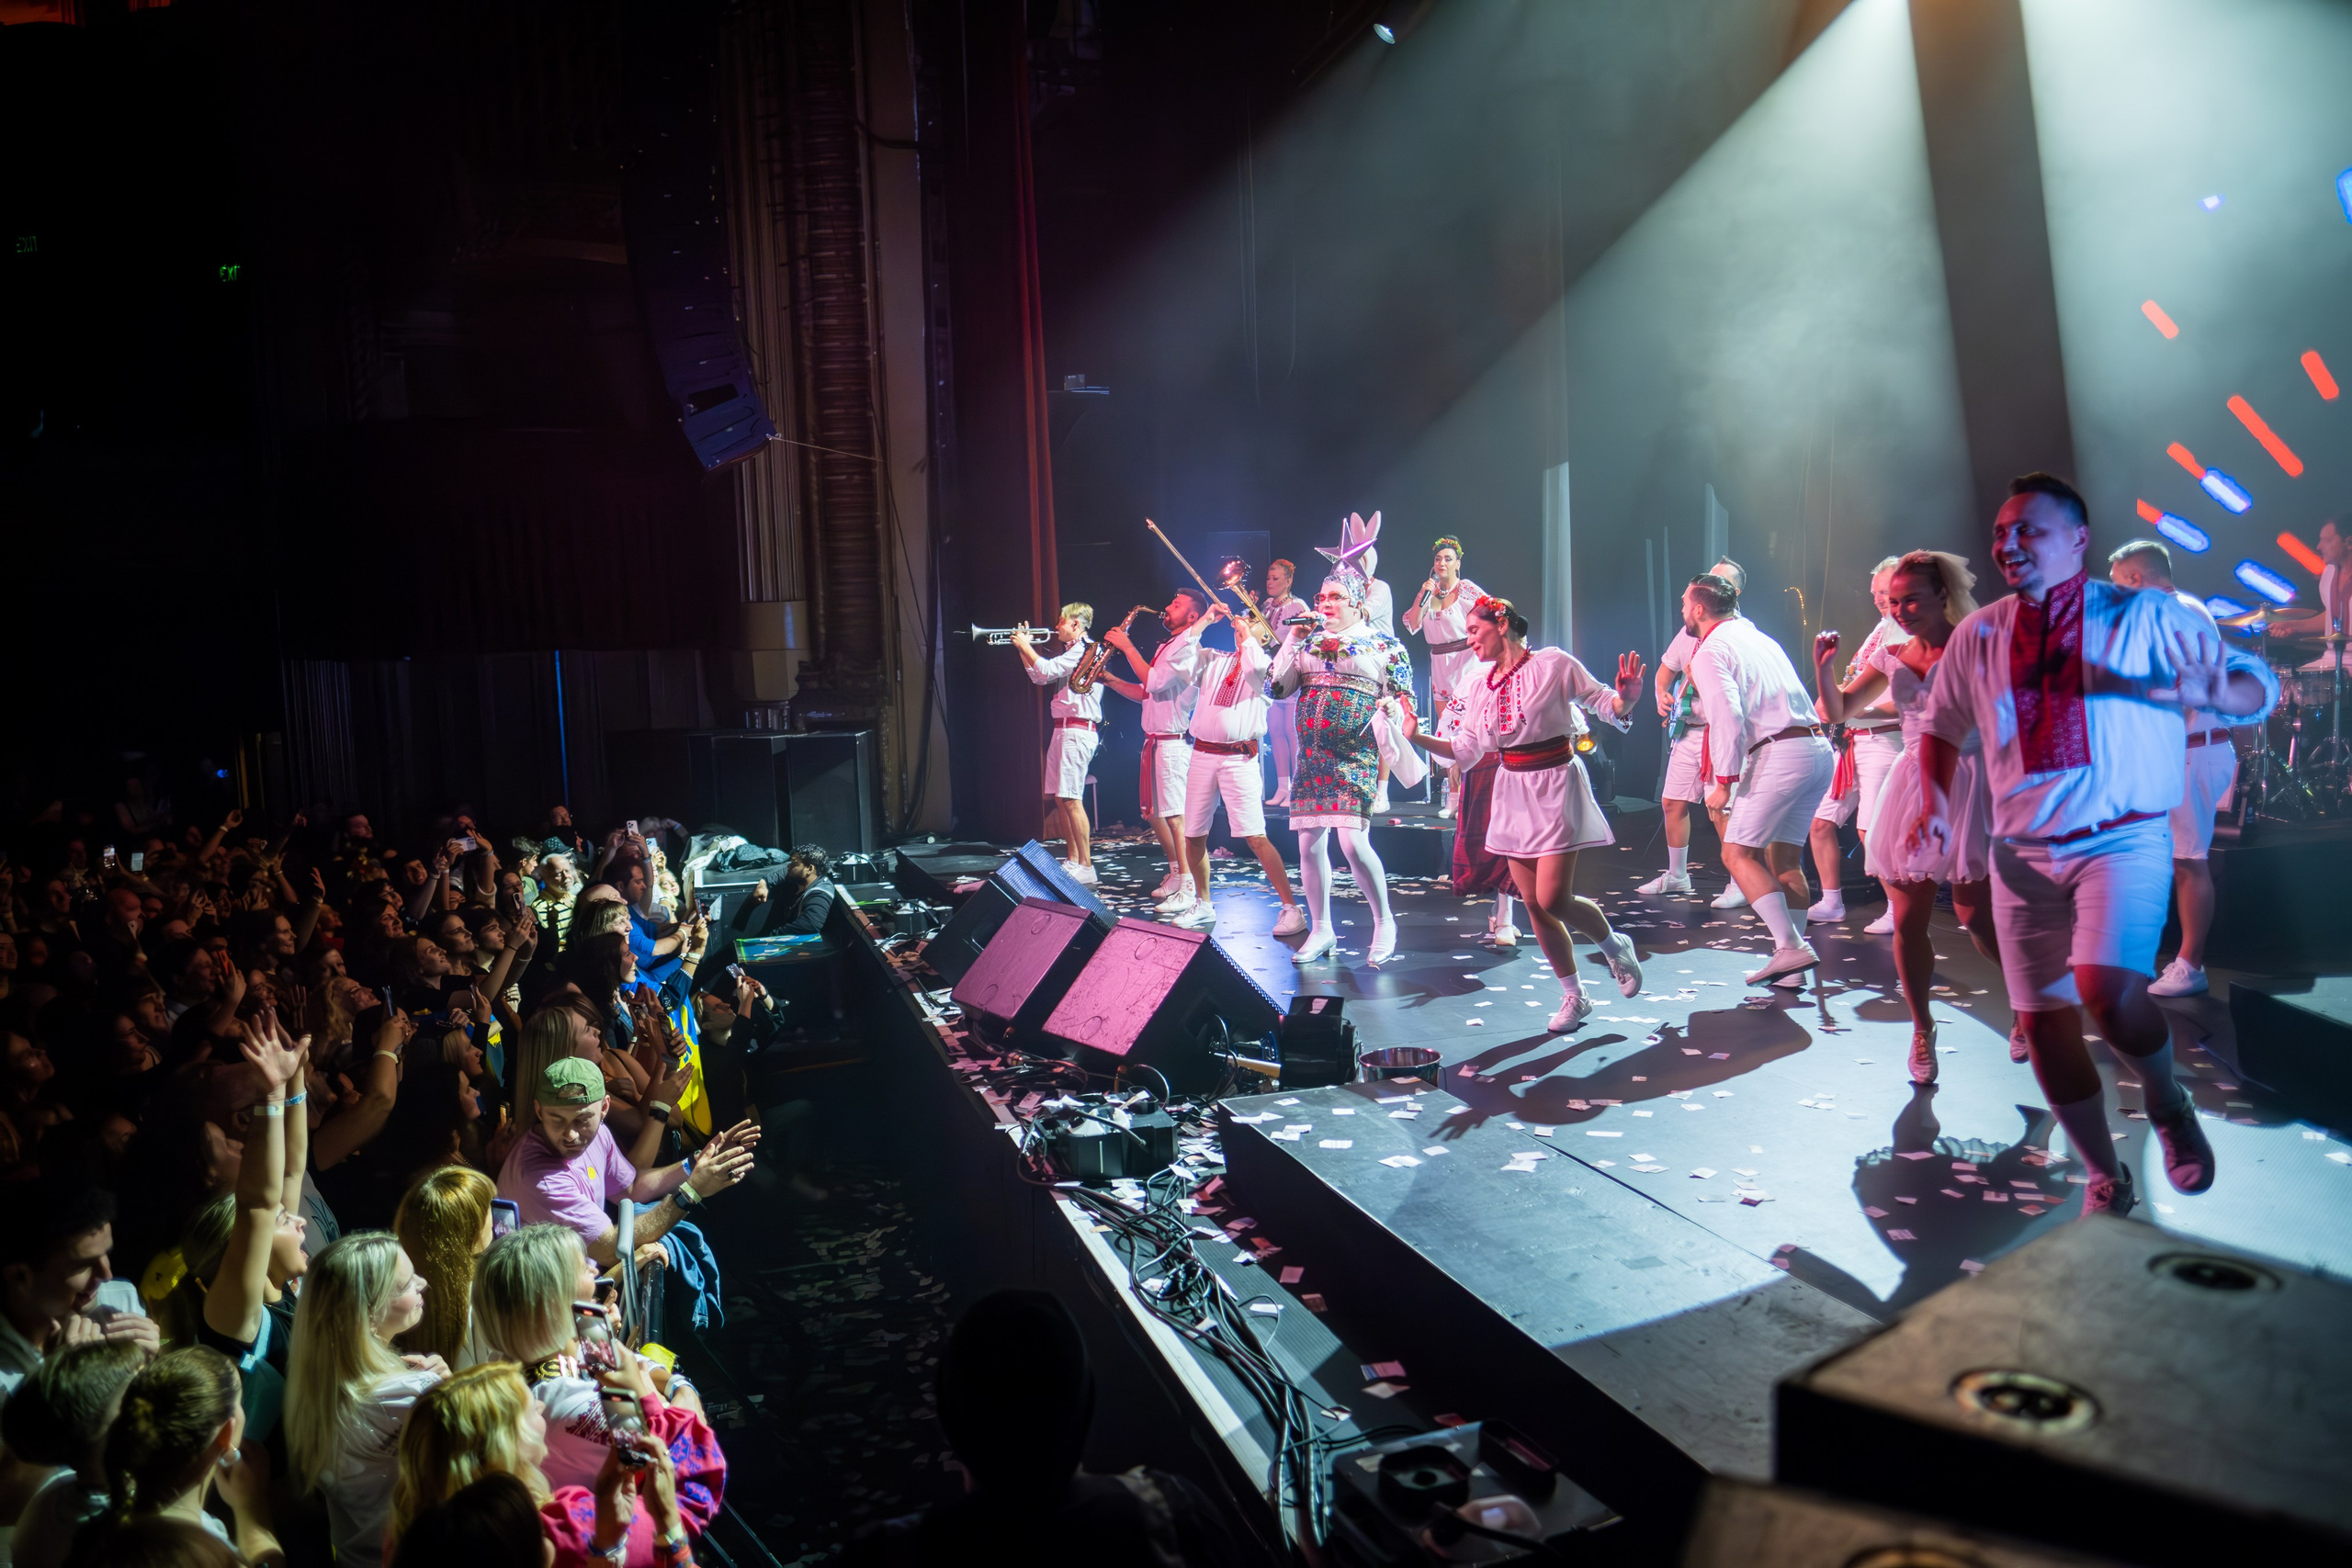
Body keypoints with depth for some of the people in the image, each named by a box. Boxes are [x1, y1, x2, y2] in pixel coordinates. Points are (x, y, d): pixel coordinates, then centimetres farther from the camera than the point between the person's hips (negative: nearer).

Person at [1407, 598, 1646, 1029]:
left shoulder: (1554, 664, -8)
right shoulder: (1484, 686, 9)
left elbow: (1606, 705, -4)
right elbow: (1464, 750, 11)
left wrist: (1626, 697, -25)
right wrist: (1414, 736, 3)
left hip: (1556, 787, -6)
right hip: (1512, 794, 6)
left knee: (1553, 899, -12)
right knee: (1534, 905, 5)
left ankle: (1614, 945, 20)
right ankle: (1573, 997, 20)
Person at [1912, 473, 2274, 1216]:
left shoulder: (2145, 616, -1)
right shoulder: (1977, 636, 6)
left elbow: (2258, 686, -1)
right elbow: (1942, 725, 18)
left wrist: (2213, 693, -25)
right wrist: (1935, 798, 1)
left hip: (2123, 841, -3)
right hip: (2023, 853, 4)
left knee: (2105, 989, -26)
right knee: (2045, 1024, 4)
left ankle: (2168, 1105, 7)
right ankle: (2104, 1180, 26)